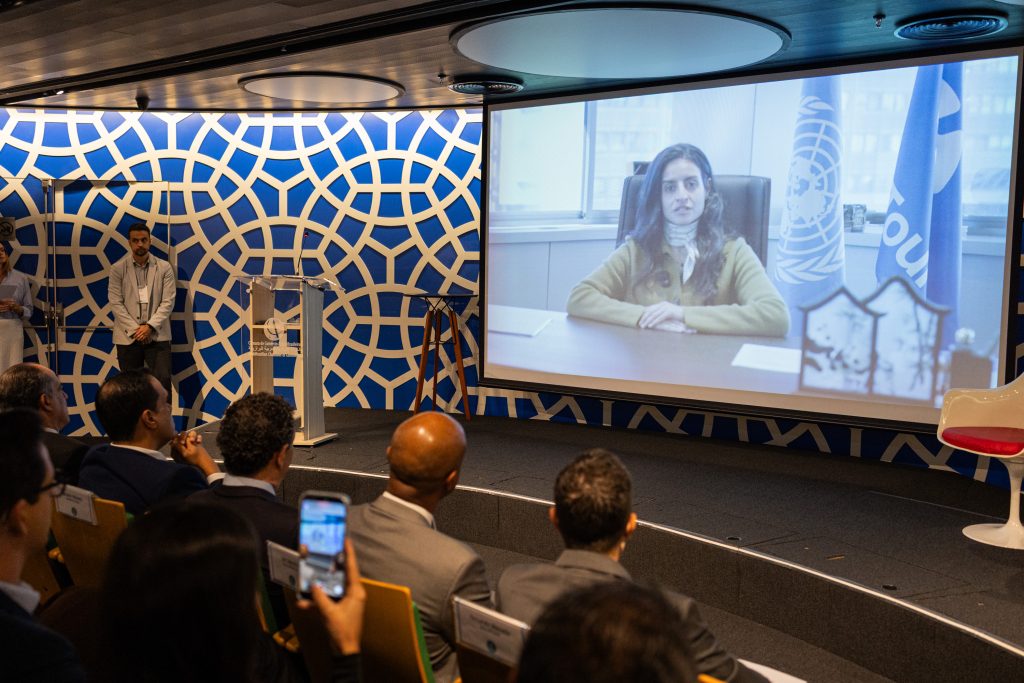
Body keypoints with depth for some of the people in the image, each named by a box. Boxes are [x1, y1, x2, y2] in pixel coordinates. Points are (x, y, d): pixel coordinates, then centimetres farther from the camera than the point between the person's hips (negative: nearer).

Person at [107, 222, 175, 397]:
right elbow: (115, 303, -3)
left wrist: (150, 326, -13)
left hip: (157, 336, 0)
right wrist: (134, 329, -12)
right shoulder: (117, 269, 3)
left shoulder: (164, 268, 4)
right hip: (128, 336, 0)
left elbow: (168, 302, -2)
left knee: (163, 379, -7)